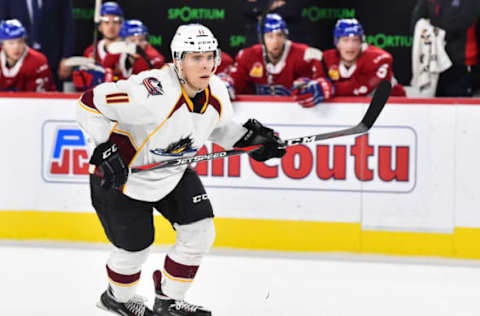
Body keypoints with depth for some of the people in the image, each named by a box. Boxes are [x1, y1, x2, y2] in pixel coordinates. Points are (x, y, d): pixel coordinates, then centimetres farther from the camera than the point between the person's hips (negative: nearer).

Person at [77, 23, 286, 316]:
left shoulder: (216, 92, -12)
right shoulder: (152, 93, -37)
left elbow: (219, 126, 11)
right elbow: (91, 102, -31)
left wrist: (249, 138, -4)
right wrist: (105, 150, -34)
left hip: (173, 172, 7)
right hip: (122, 174, -7)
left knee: (200, 234, 1)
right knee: (136, 248, 5)